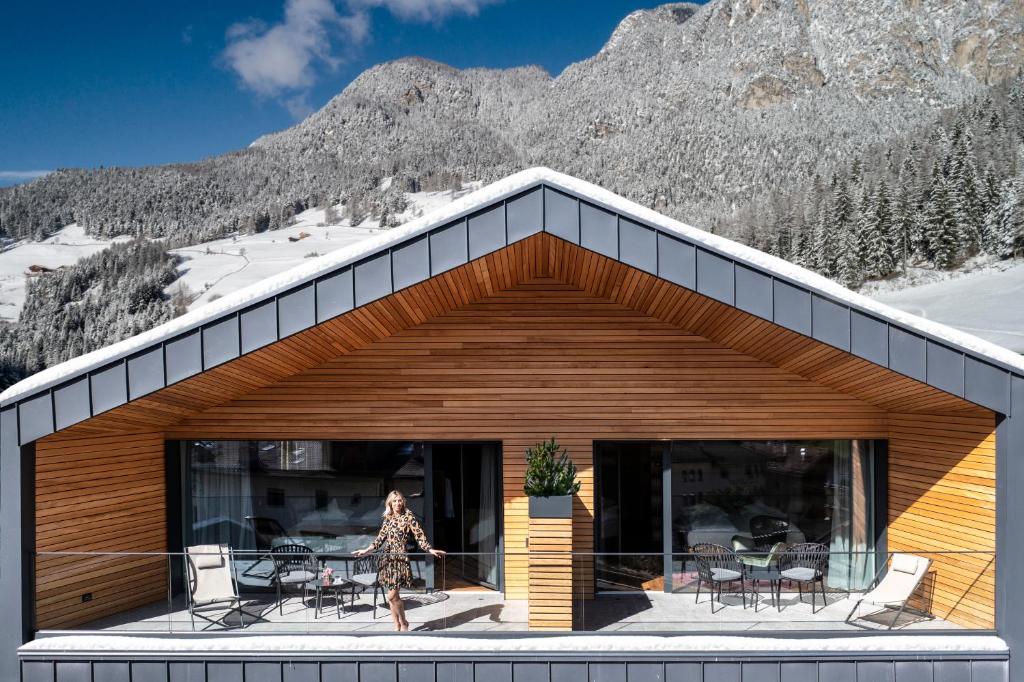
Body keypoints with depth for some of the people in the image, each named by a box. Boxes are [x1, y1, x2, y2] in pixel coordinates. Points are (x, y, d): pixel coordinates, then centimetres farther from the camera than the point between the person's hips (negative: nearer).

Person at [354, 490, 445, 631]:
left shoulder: (408, 516, -3)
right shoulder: (388, 519, 11)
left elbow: (419, 535, -5)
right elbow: (380, 539, 16)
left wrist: (430, 549, -15)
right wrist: (366, 551, 12)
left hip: (400, 558, -5)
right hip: (388, 559, 5)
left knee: (392, 596, -10)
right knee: (393, 596, 7)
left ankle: (404, 623, 9)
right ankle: (397, 626, 18)